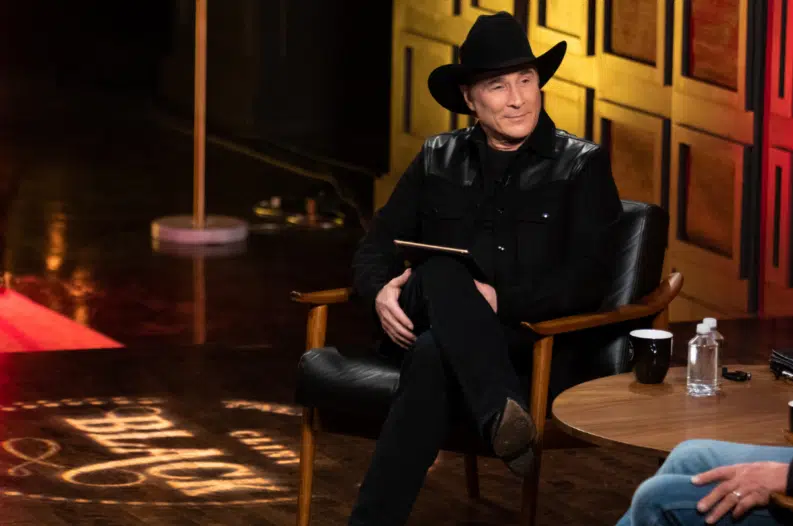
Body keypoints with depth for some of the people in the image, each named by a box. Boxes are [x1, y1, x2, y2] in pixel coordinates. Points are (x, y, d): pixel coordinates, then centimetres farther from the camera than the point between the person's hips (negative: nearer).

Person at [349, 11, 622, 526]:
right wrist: (381, 292, -11)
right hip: (422, 328, 3)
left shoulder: (581, 165, 5)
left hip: (528, 342, -2)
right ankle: (503, 415, -53)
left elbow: (585, 283, -5)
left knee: (434, 358, -38)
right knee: (441, 272, -36)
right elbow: (376, 247, 14)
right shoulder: (439, 159, 16)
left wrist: (499, 300, -19)